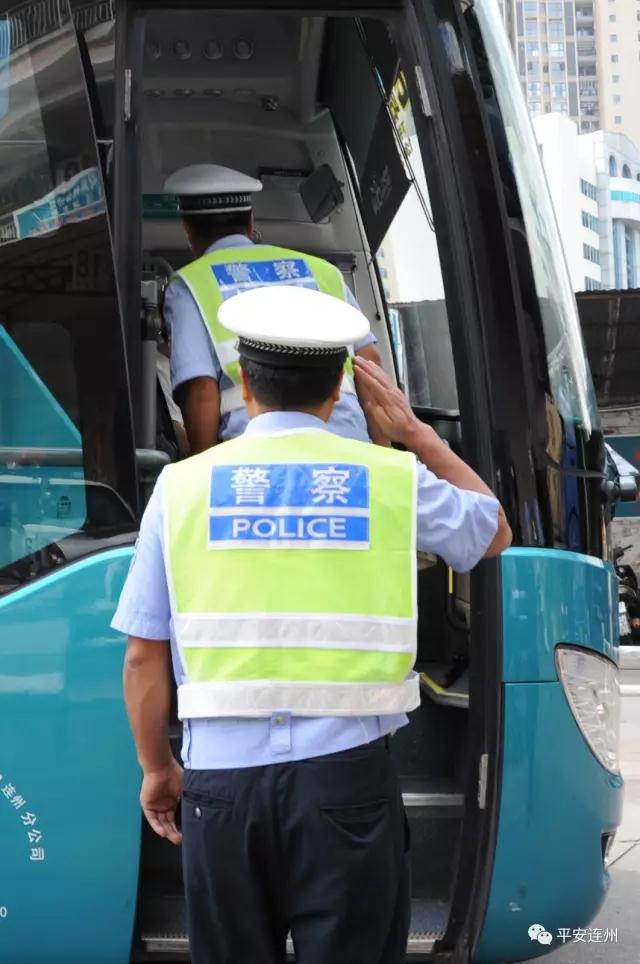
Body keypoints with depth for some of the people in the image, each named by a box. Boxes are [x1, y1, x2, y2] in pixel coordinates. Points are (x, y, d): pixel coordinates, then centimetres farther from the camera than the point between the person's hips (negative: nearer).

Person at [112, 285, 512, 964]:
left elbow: (144, 656, 2)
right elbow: (495, 533, 21)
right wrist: (415, 433, 25)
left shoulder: (183, 485, 2)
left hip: (222, 776, 1)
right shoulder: (395, 478, 1)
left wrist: (156, 766, 16)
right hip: (346, 777, -1)